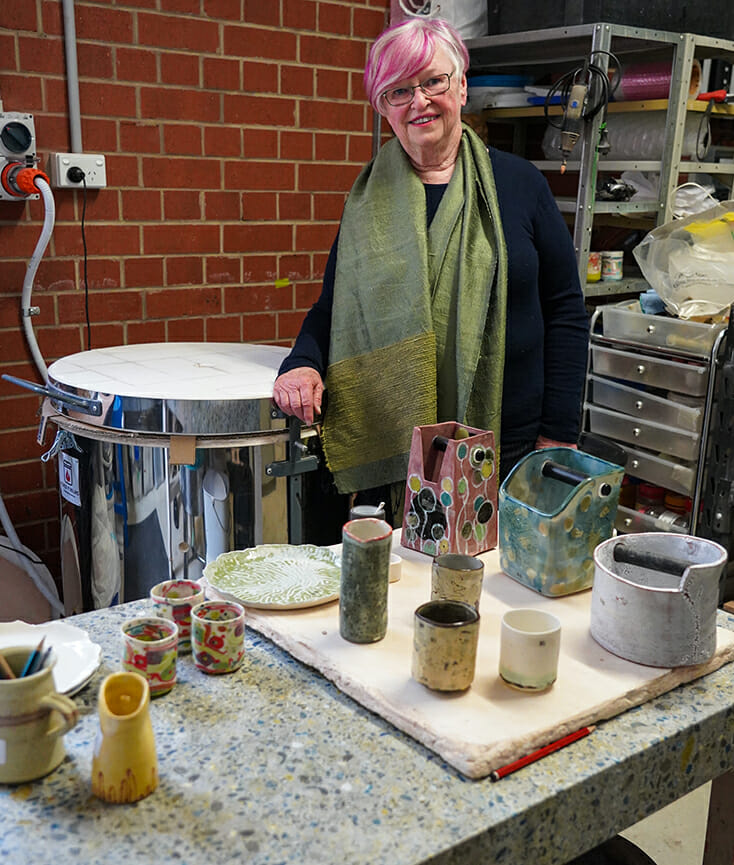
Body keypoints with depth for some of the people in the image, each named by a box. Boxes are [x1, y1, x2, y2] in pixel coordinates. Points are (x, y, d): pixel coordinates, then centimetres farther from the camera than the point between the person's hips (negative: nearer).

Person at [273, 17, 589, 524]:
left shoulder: (519, 184, 1)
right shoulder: (370, 197, 6)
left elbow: (565, 311, 1)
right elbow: (334, 304, 11)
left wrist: (559, 434, -5)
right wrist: (304, 364, -10)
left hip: (508, 445, -1)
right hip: (389, 446, 2)